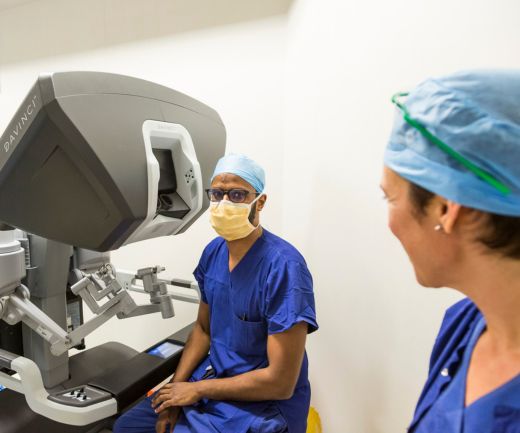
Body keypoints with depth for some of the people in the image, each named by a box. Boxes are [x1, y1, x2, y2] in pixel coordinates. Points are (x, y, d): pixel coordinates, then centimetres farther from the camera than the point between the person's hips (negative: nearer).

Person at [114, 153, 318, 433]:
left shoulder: (284, 267, -26)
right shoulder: (213, 252, -3)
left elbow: (281, 382, -23)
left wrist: (197, 390, -15)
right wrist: (177, 385, -5)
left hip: (265, 404, -6)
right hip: (214, 378, 6)